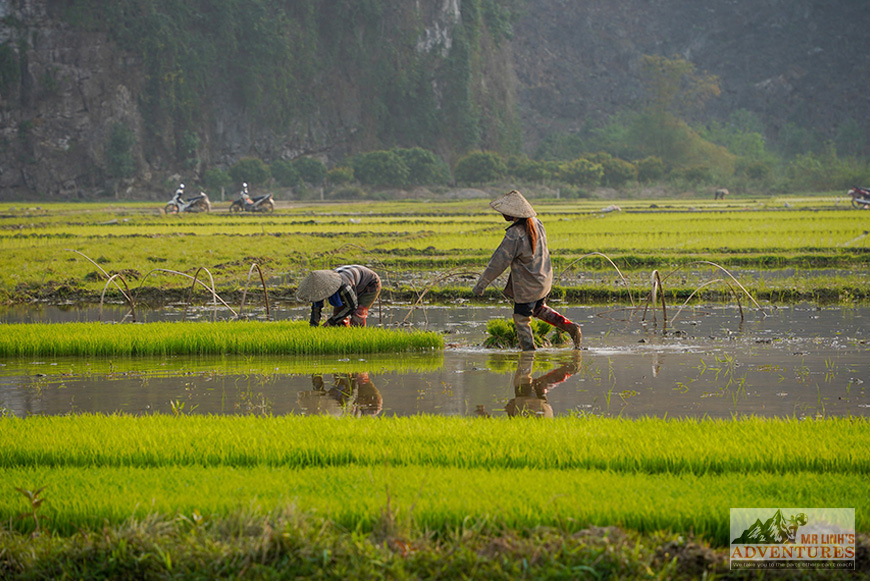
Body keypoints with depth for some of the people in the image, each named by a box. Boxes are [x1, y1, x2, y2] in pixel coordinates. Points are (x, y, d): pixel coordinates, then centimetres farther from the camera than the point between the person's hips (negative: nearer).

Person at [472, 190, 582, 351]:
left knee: (521, 319, 5)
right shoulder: (536, 223, -2)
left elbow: (499, 262, -24)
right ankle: (570, 327, 23)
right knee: (539, 309, 28)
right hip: (543, 280, 9)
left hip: (527, 286, -9)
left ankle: (529, 349, 8)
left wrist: (481, 283, -16)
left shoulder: (514, 234, -27)